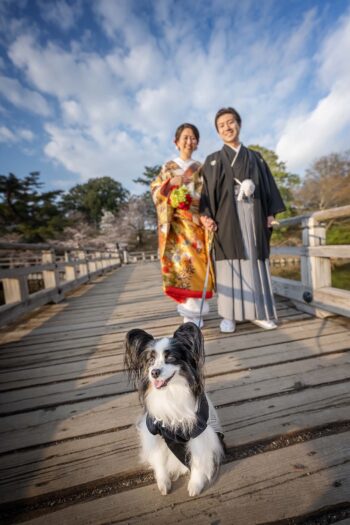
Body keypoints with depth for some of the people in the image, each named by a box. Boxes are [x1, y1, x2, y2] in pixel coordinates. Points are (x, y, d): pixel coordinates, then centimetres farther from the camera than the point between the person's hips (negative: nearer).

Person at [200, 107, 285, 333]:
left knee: (254, 261, 1)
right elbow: (206, 190, 3)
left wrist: (271, 213, 2)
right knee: (230, 263, -6)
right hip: (227, 217, -2)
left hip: (253, 216, 3)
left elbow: (268, 185, 15)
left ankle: (258, 312, 9)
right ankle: (230, 315, -1)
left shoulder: (256, 158, 20)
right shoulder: (213, 160, 13)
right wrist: (205, 216, -12)